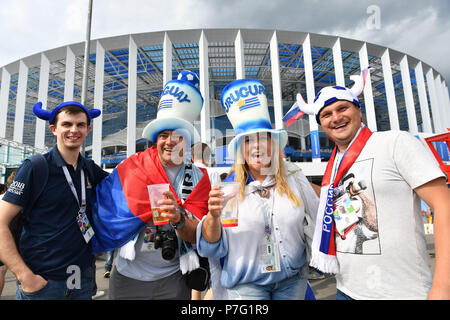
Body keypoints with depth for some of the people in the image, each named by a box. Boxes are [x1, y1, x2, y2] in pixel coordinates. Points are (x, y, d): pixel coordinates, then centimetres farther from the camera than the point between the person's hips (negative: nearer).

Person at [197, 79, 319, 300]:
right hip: (245, 284, -1)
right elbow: (213, 247, -10)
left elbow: (317, 218, 7)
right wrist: (213, 217, -27)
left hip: (293, 279, 2)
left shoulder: (293, 177, -6)